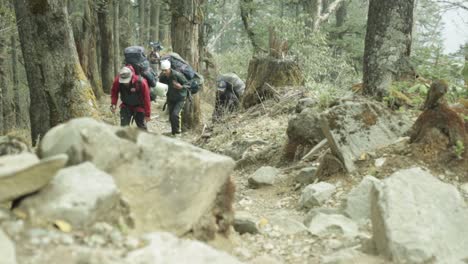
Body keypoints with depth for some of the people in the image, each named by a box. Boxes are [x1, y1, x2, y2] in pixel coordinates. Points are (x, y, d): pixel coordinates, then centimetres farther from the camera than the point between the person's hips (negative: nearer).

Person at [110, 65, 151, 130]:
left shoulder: (141, 82, -31)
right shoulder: (117, 80, -23)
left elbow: (146, 98, -21)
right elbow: (114, 92, -2)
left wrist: (147, 114, -16)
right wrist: (113, 104, -17)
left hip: (139, 107, -2)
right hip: (126, 107, 2)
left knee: (142, 128, 4)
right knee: (124, 126, -8)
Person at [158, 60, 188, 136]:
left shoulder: (177, 75, -26)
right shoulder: (162, 76, -12)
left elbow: (187, 84, -16)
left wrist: (181, 87, -37)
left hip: (180, 98, -5)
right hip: (170, 98, 5)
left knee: (175, 114, -22)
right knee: (171, 116, 11)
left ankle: (178, 131, -4)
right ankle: (173, 132, 31)